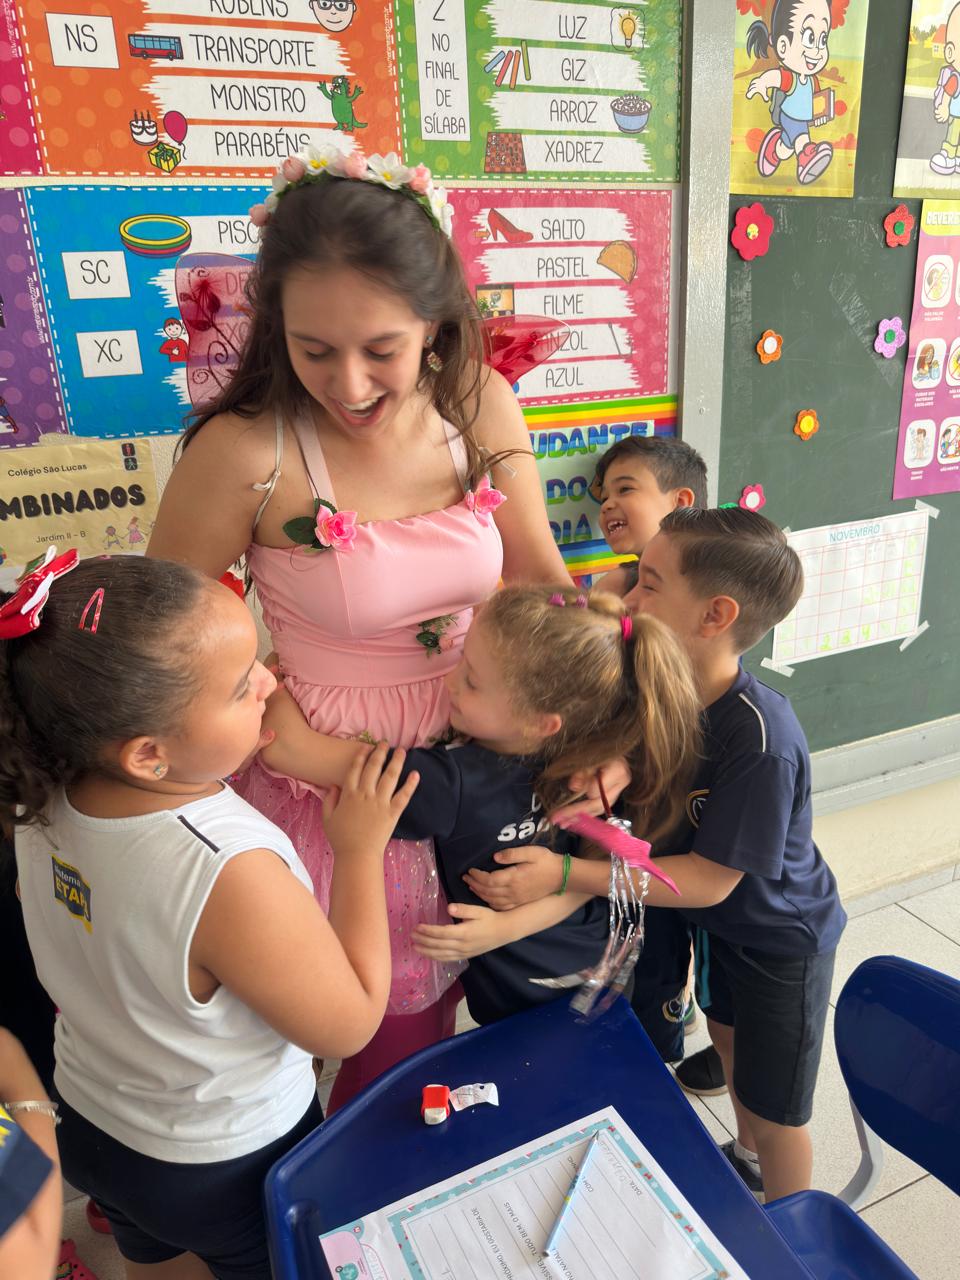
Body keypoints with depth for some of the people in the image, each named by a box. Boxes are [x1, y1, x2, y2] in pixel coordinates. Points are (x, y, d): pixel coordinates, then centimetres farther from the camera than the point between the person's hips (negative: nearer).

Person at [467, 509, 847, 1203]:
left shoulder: (761, 741, -39)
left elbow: (708, 878, -32)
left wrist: (563, 874, -36)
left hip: (781, 938, -7)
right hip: (720, 920, 7)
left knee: (774, 1103, 16)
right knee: (728, 1038, 31)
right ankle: (747, 1155, 61)